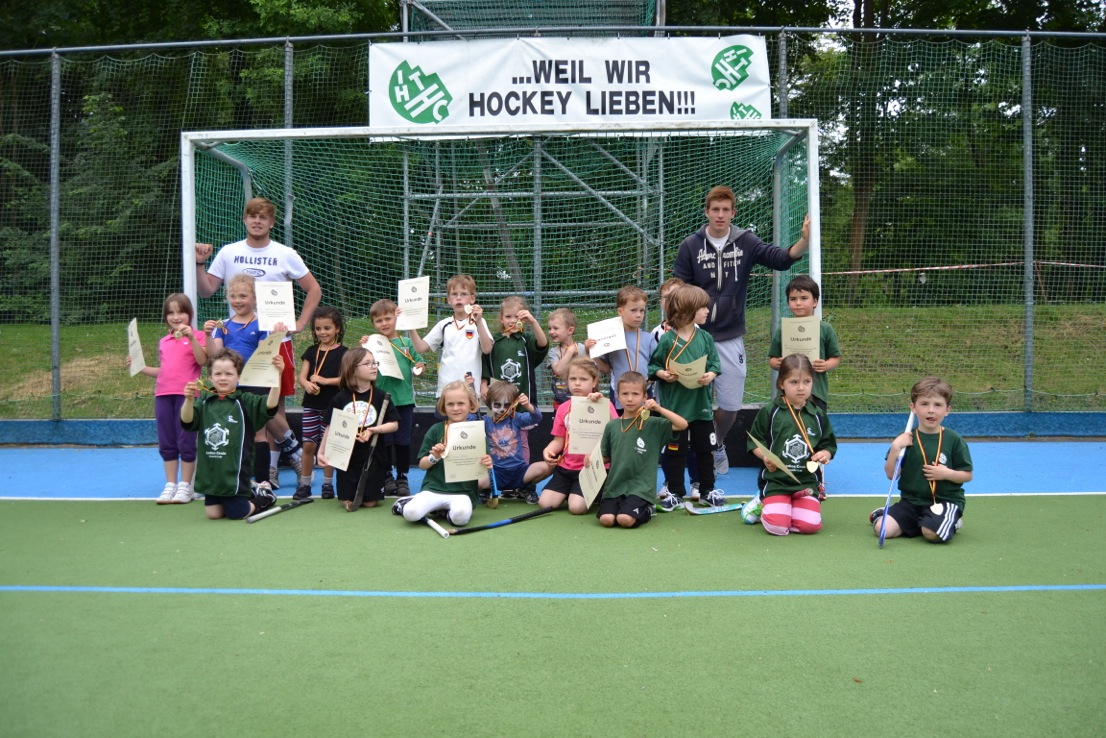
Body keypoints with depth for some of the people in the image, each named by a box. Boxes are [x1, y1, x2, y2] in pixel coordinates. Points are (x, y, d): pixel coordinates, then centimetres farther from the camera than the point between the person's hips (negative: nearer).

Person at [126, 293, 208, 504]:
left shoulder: (196, 337, 1)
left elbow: (202, 361, -15)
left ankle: (185, 485, 8)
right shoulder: (163, 342, 17)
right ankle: (170, 485, 16)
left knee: (186, 441, -1)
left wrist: (191, 338, -21)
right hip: (163, 394, 6)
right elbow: (162, 371, 22)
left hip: (187, 394, -6)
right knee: (166, 443, 8)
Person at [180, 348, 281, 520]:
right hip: (210, 471, 4)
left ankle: (264, 497, 31)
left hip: (235, 471, -4)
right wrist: (189, 400, -30)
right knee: (213, 514, 13)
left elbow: (269, 405, -23)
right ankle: (249, 495, 36)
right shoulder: (204, 401, 0)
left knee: (237, 513, 3)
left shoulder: (244, 401, -8)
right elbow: (187, 421, -11)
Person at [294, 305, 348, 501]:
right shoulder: (311, 351, 9)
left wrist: (325, 381, -22)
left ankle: (327, 484, 16)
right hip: (311, 404, 3)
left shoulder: (342, 353, -3)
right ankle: (304, 484, 14)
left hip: (332, 406, -3)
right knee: (308, 445, 4)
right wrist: (307, 384, -20)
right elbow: (301, 376, 1)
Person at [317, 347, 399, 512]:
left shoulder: (380, 396, -3)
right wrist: (321, 451, 1)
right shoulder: (340, 398, -2)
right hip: (347, 456, 1)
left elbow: (394, 424, -2)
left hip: (373, 456, 0)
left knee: (370, 502, 1)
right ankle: (351, 497, 36)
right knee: (348, 502, 2)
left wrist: (375, 429, -18)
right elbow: (331, 427, 5)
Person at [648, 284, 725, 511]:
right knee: (675, 451, 7)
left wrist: (710, 375, -17)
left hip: (702, 404, 4)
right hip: (675, 405, -3)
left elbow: (715, 364, 3)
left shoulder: (705, 338, 1)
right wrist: (663, 374, -21)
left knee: (705, 449, 14)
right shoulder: (667, 340, -10)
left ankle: (708, 489, 29)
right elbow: (653, 365, -3)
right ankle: (675, 492, 19)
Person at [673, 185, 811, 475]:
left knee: (730, 405, 8)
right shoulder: (691, 245, -2)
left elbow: (781, 258, -11)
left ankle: (718, 445, 36)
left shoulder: (746, 242, 0)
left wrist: (805, 240, -29)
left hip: (731, 339, 1)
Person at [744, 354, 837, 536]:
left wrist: (825, 454, -9)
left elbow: (829, 444, 13)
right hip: (776, 481, -3)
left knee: (810, 524, -16)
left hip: (807, 482, 3)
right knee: (776, 526, -18)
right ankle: (763, 503, 17)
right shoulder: (769, 412, -3)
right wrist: (765, 456, -15)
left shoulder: (818, 416, 6)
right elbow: (754, 441, 3)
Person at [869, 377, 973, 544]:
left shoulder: (953, 439, -3)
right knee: (882, 528, -17)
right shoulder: (906, 439, 0)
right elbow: (891, 475, -4)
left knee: (932, 532, -30)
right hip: (912, 500, 2)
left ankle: (952, 521, 6)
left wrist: (947, 473, -17)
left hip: (945, 500, -2)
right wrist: (895, 448, -17)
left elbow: (967, 475, 3)